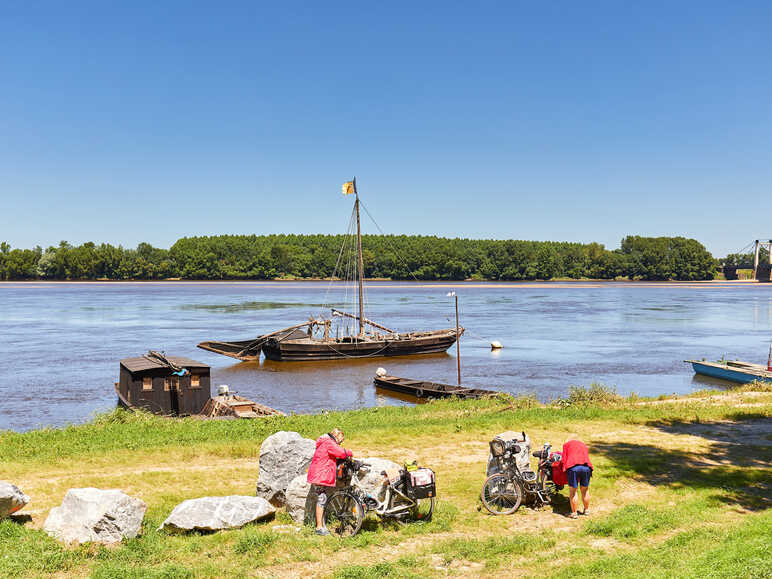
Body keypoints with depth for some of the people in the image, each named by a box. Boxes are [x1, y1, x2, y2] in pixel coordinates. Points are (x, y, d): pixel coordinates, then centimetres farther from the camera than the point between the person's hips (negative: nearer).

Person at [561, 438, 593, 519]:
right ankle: (586, 510, 32)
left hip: (573, 467, -4)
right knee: (585, 490, 19)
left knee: (573, 491, 7)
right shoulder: (584, 445, 33)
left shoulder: (566, 444, 21)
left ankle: (574, 513, 13)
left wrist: (565, 470, 25)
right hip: (586, 467, 4)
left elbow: (564, 460, 13)